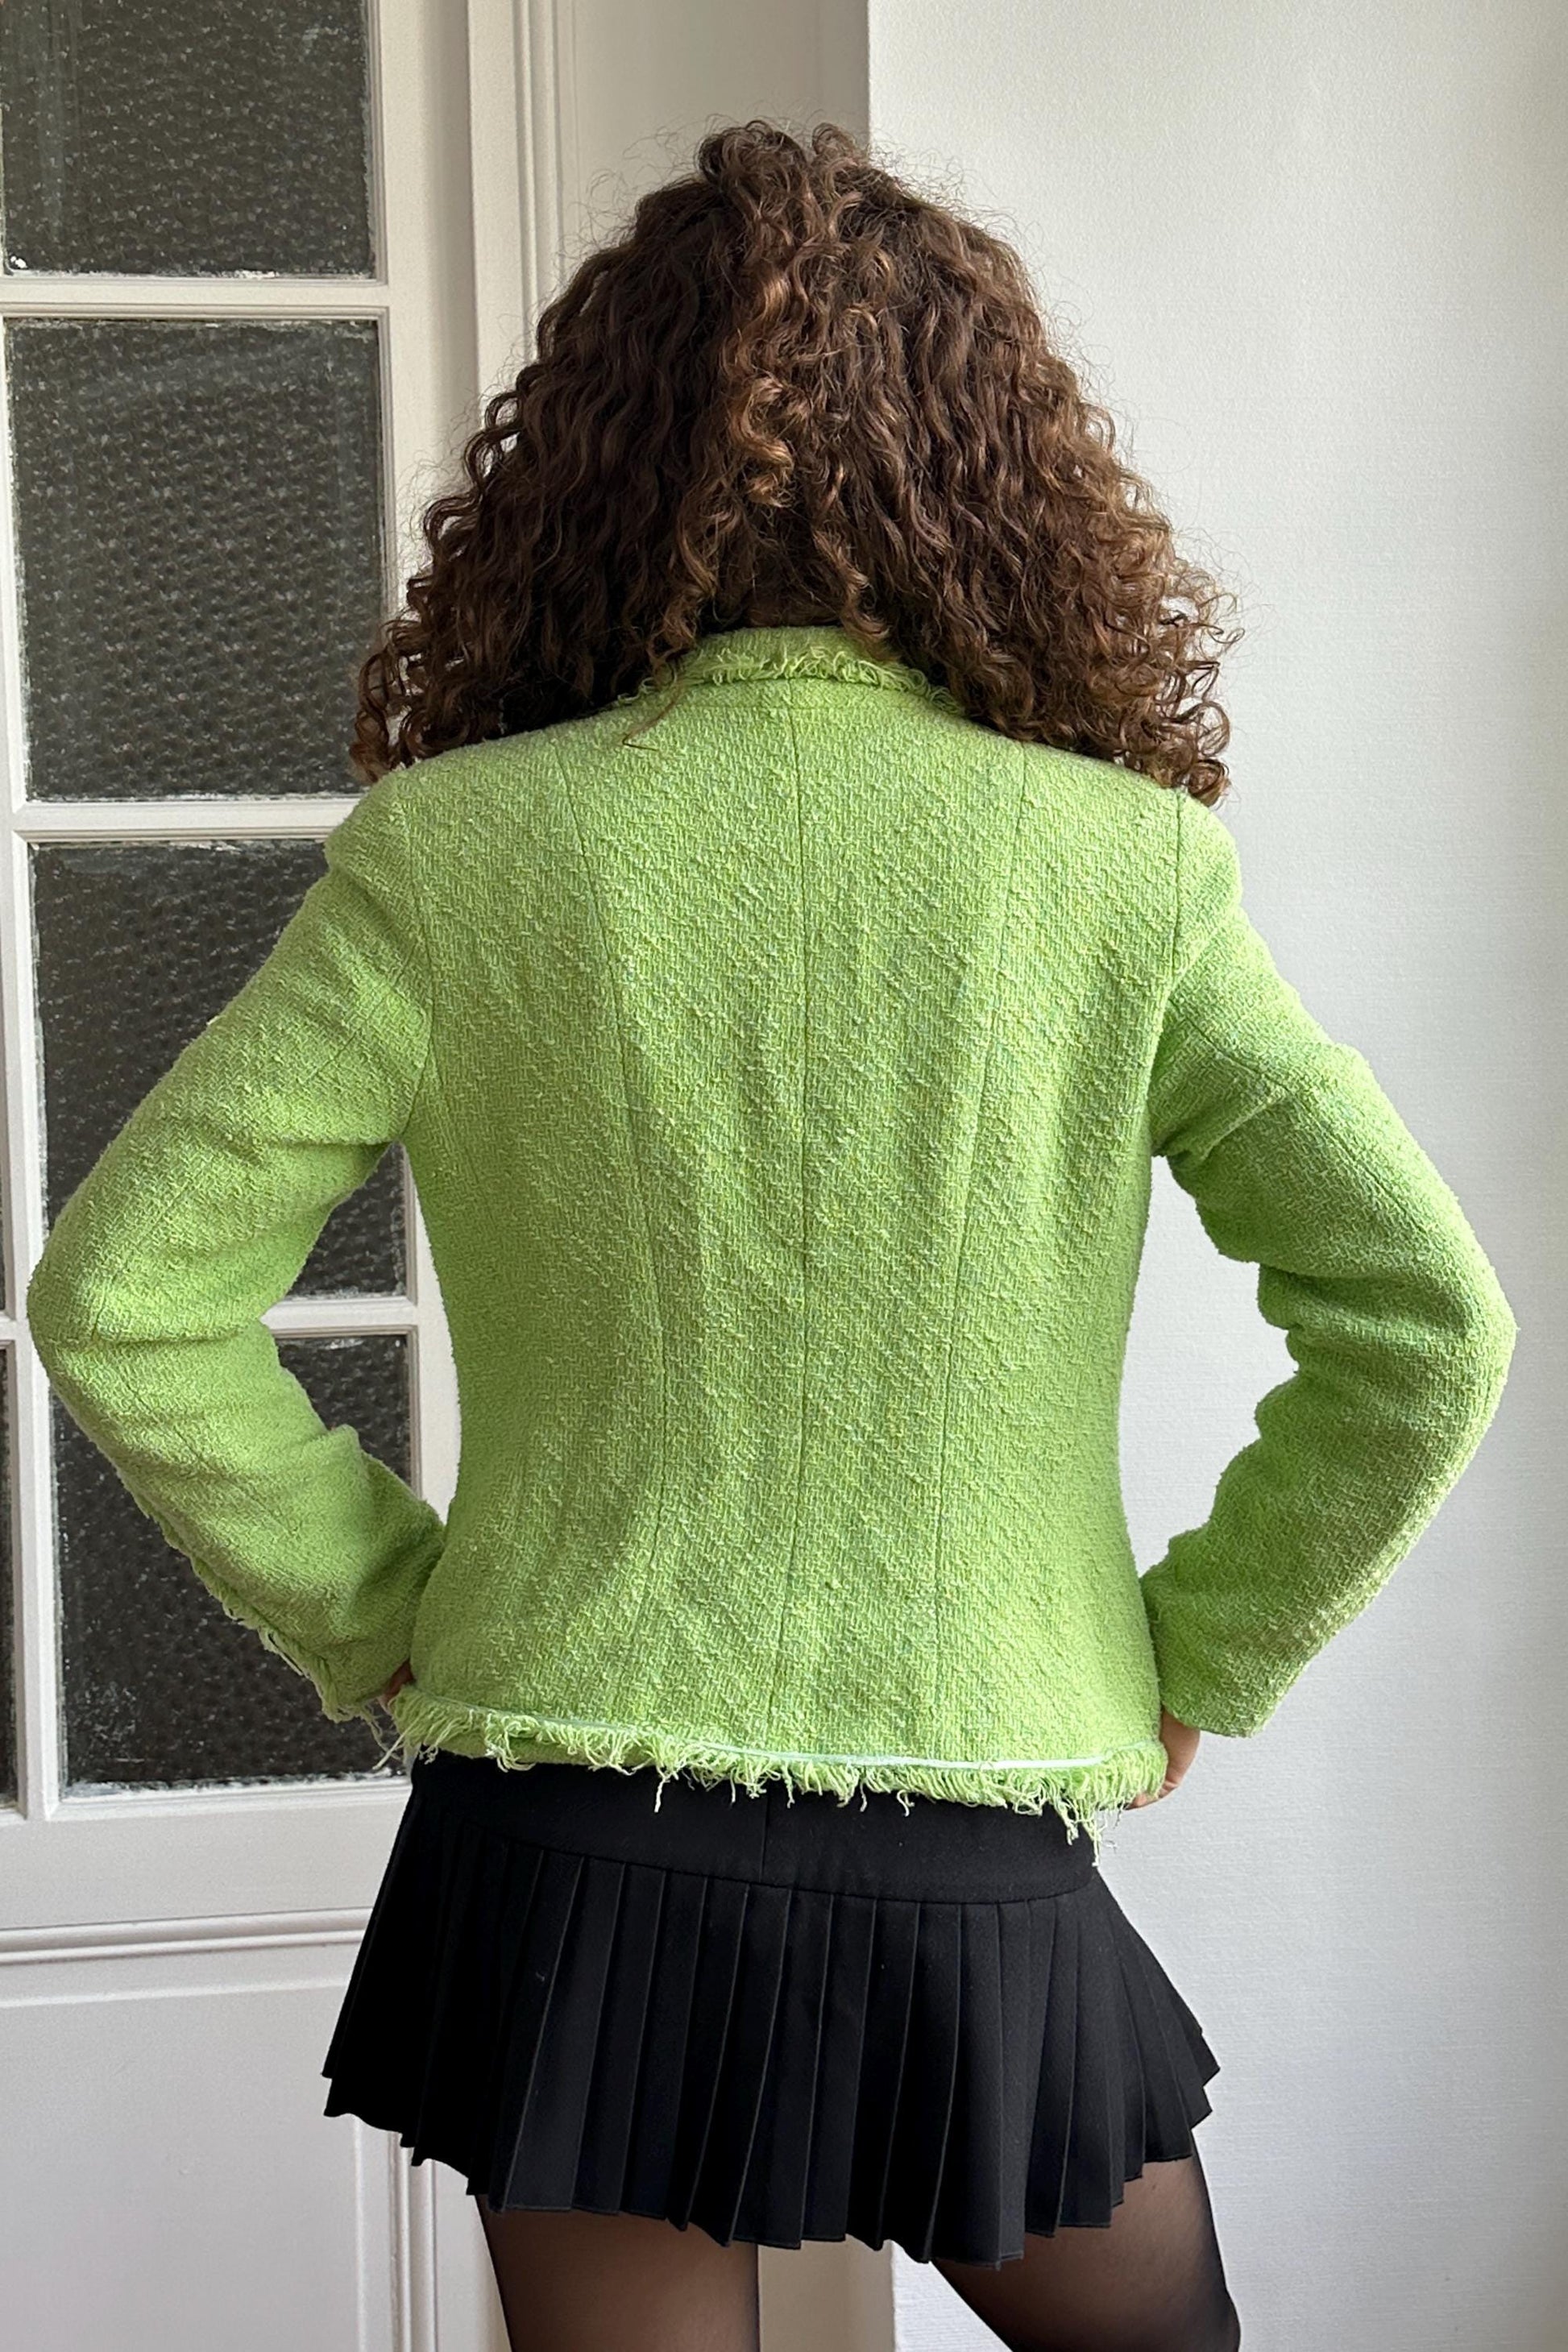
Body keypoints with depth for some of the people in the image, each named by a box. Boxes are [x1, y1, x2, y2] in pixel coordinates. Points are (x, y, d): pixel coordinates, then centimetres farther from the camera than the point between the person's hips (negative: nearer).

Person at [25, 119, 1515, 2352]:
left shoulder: (456, 852, -5)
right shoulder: (1119, 868, -6)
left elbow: (120, 1295, -6)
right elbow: (1428, 1322, -8)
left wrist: (384, 1619, 4)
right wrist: (1196, 1665, 4)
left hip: (567, 1848, 1)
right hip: (981, 1868, 0)